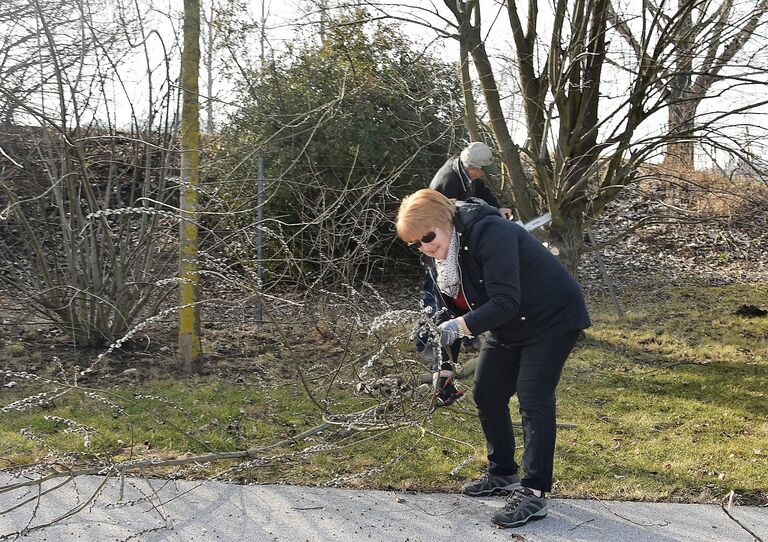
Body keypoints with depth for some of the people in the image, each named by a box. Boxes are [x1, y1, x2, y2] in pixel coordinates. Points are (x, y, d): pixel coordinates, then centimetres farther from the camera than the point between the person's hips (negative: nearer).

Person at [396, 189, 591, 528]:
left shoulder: (490, 234, -31)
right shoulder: (439, 254, -4)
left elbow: (506, 302, -36)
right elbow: (453, 308, 5)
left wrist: (462, 325, -46)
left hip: (552, 319, -9)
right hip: (506, 326, 9)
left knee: (533, 401, -14)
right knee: (486, 395, 11)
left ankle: (534, 494, -6)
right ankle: (503, 474, 28)